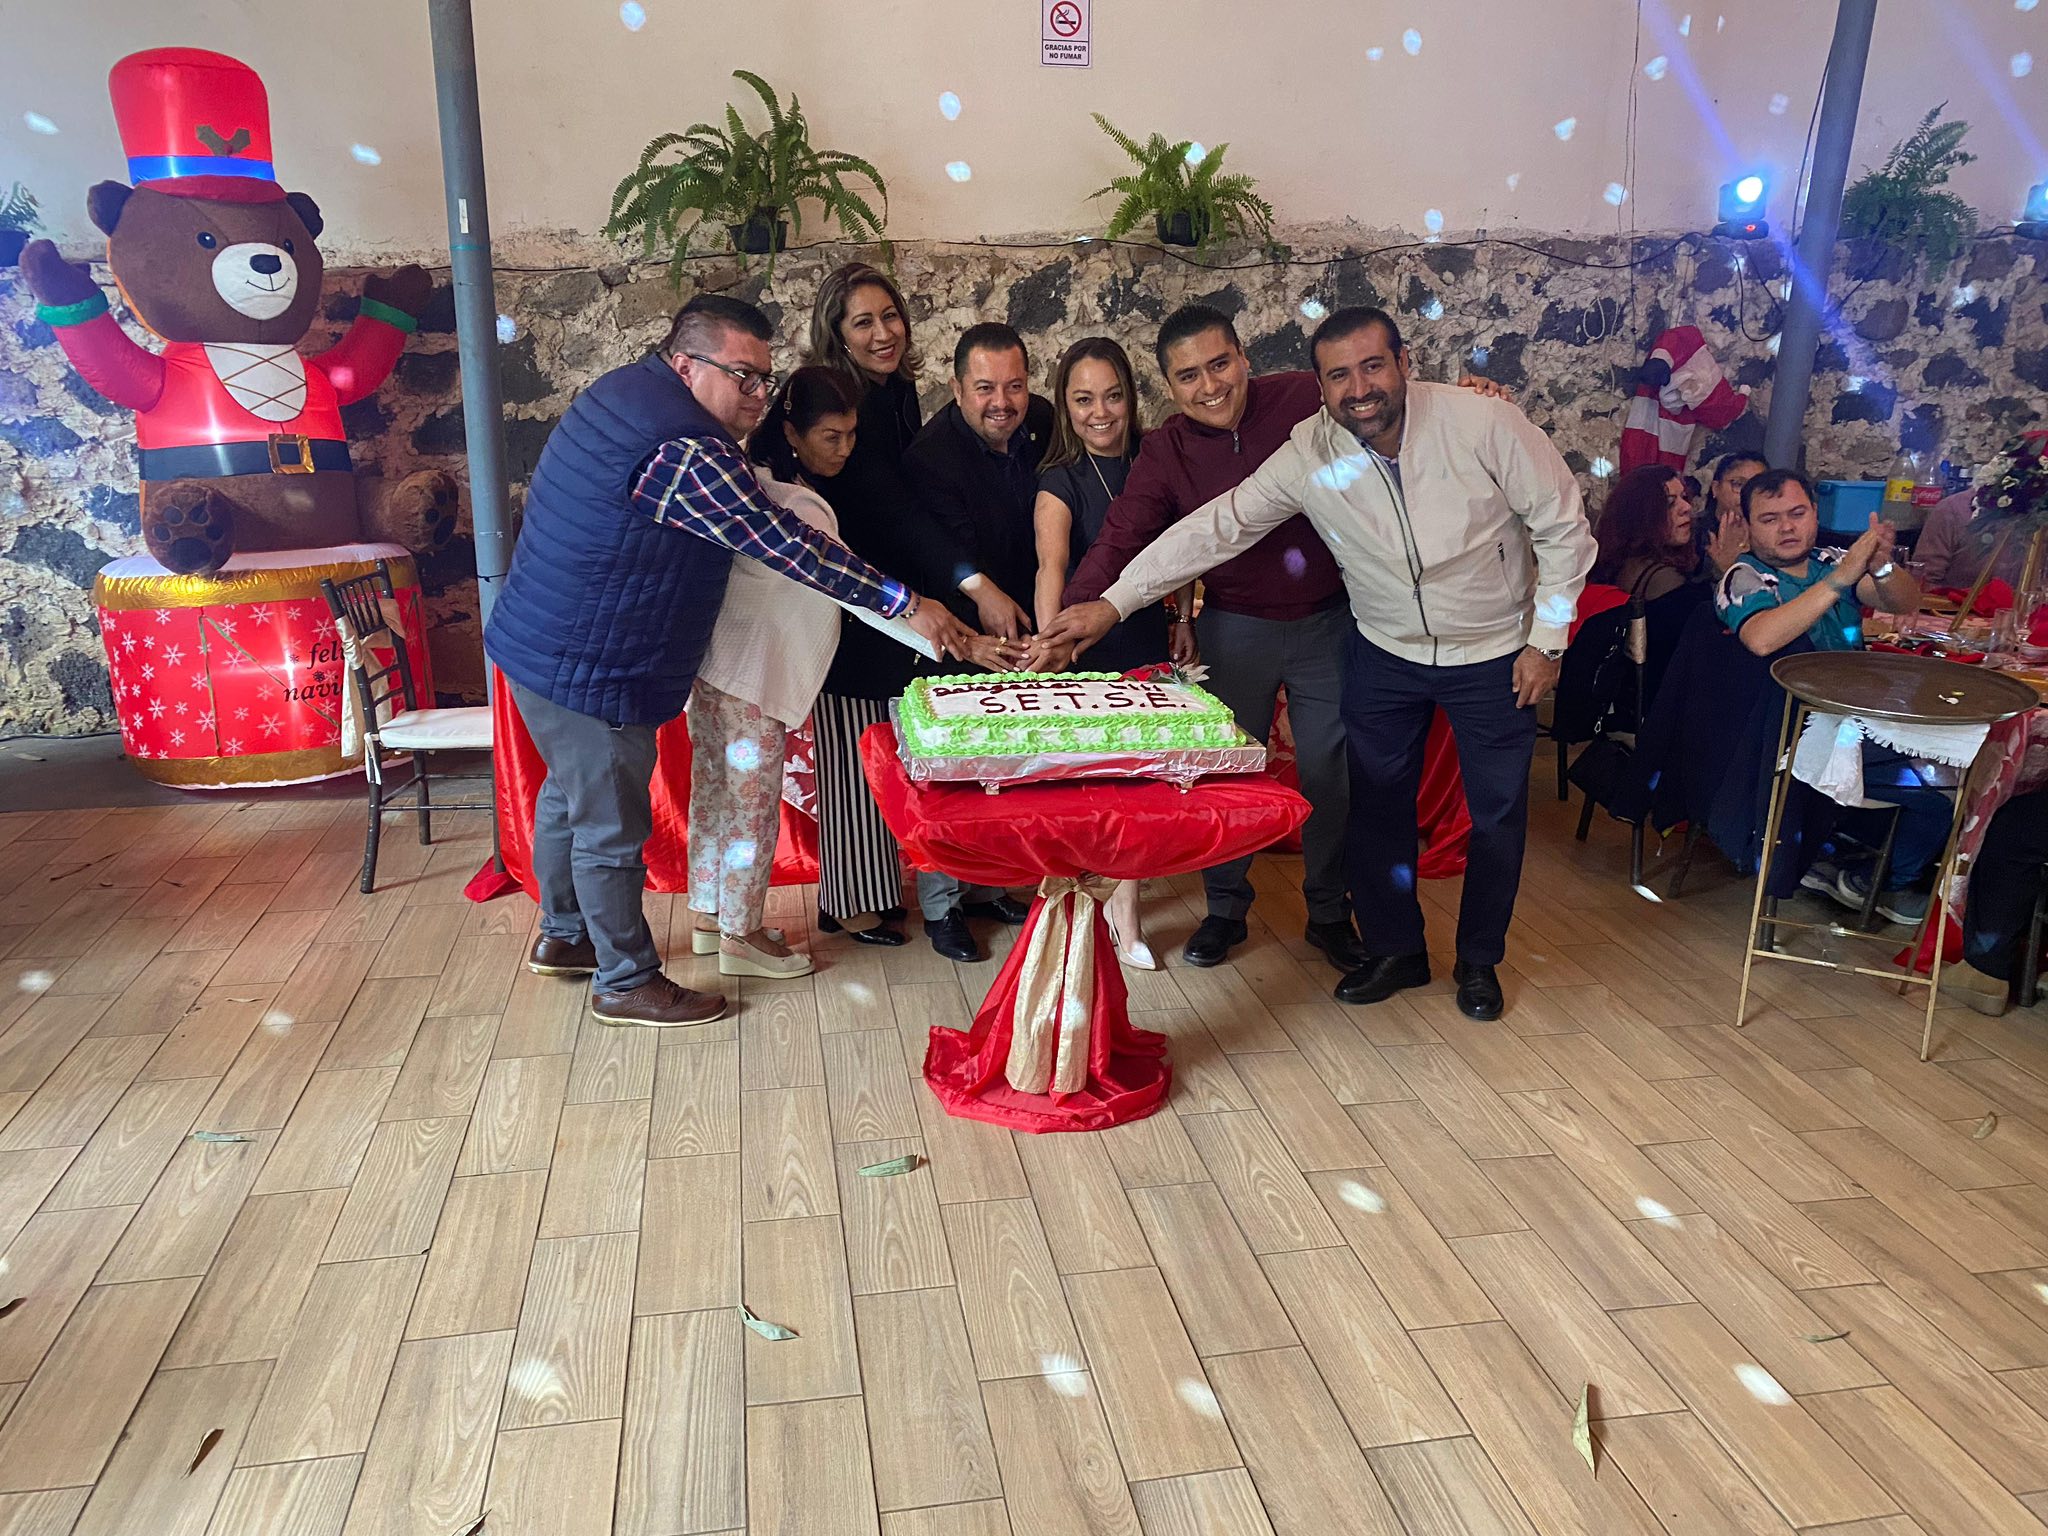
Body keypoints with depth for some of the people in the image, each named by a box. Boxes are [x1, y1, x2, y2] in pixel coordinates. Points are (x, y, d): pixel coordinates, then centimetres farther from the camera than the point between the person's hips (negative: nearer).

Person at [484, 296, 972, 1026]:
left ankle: (563, 936, 44)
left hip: (535, 640, 10)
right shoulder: (683, 451, -27)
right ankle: (626, 982, 21)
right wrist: (907, 604, -25)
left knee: (569, 795, 25)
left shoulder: (627, 386, 4)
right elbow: (785, 545, -28)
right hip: (589, 670, -10)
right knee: (612, 827, 4)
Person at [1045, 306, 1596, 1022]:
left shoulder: (1482, 423, -22)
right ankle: (1395, 949, 29)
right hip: (1385, 653, 2)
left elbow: (1564, 527, -12)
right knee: (1377, 802, 8)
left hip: (1493, 653, -1)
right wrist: (1114, 601, -23)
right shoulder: (1308, 455, -16)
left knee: (1497, 812, 9)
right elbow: (1218, 527, -17)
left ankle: (1479, 958, 31)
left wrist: (1547, 640, -10)